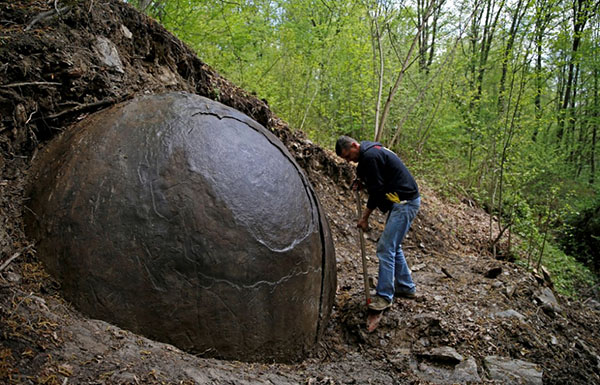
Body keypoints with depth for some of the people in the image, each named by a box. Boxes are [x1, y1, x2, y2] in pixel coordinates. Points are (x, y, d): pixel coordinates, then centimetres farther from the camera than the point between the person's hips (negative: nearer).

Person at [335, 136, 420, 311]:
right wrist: (361, 181, 7)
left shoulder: (370, 156, -19)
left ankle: (385, 296, -3)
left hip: (404, 203, -11)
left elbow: (377, 190, -18)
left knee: (386, 248, -9)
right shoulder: (372, 151, 13)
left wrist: (365, 217, -9)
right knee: (393, 246, 17)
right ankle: (406, 287, 28)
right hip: (403, 201, 11)